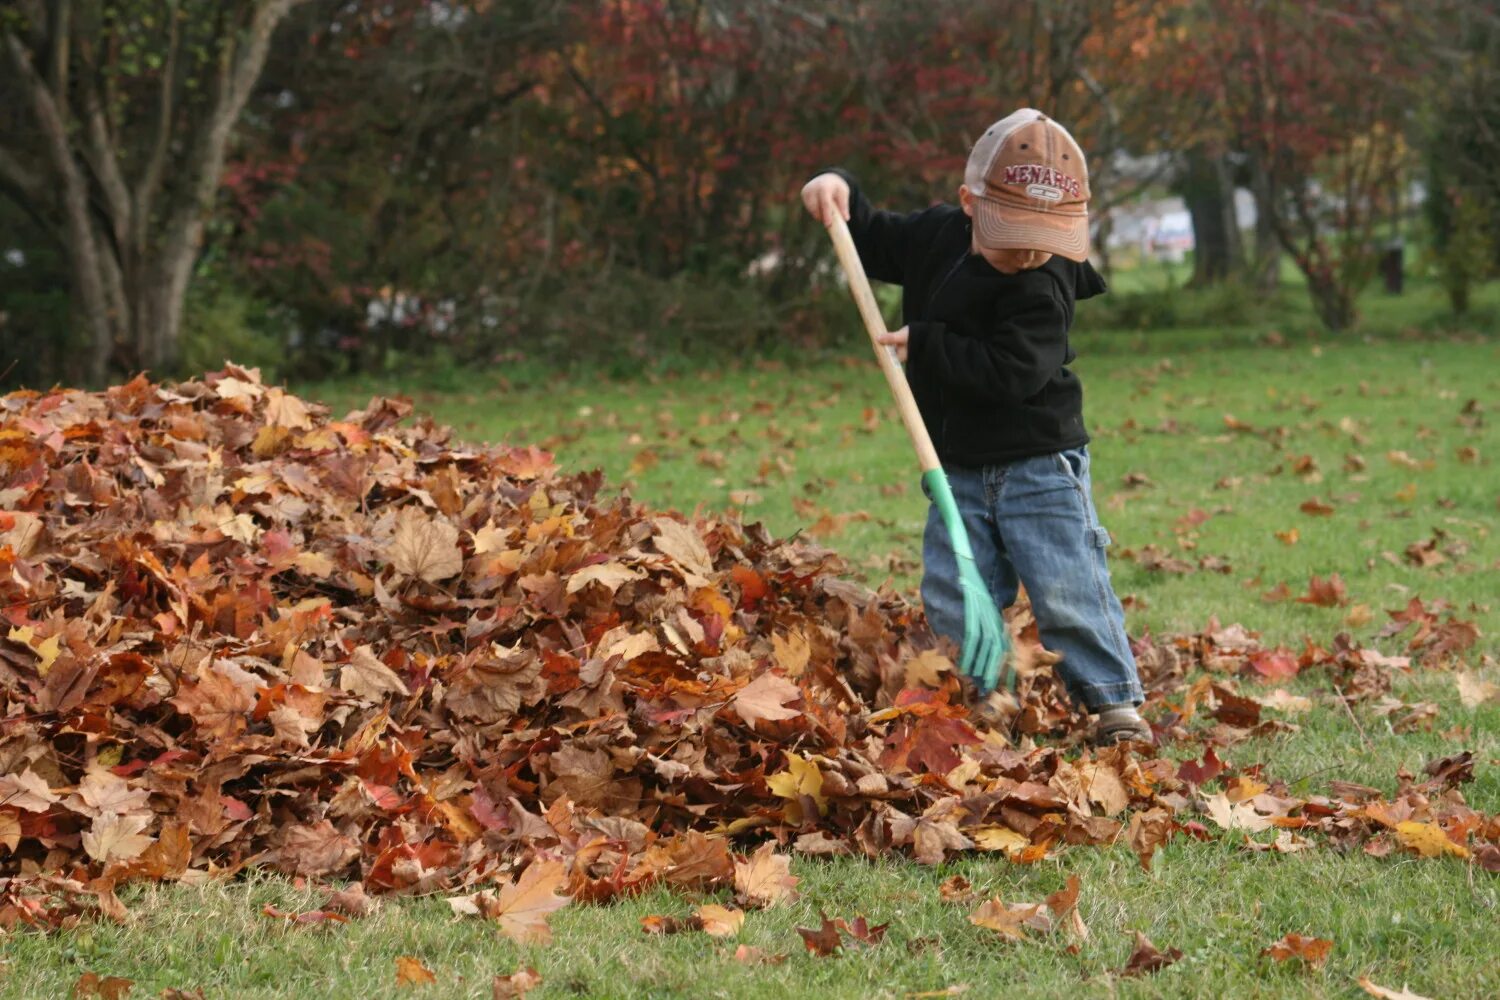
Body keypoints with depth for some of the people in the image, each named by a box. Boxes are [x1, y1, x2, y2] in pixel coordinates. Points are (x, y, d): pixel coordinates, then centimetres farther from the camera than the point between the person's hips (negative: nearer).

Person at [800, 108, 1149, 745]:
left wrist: (925, 344, -24)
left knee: (1066, 592, -7)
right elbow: (874, 243, 19)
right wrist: (840, 194, 1)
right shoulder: (936, 236, 1)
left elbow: (1013, 372, -29)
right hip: (960, 470, 6)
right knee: (952, 601, 4)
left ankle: (1113, 700, 4)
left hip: (1039, 465, -6)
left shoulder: (1043, 288, -19)